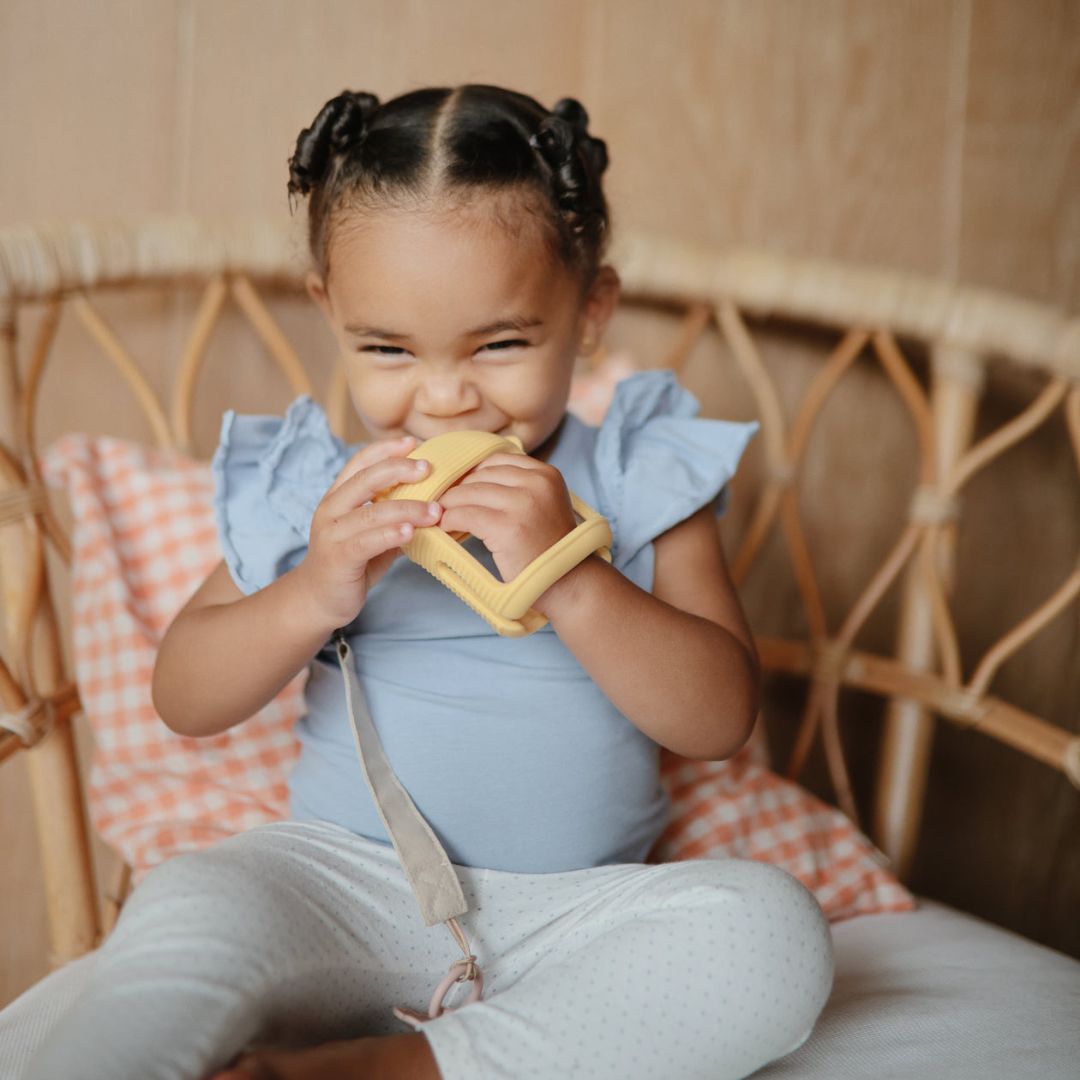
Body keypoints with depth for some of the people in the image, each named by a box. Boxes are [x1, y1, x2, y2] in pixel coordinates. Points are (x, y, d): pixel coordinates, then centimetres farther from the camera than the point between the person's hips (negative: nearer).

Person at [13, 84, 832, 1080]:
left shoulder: (642, 478, -1)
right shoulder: (312, 486, 3)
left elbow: (721, 721, -8)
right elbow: (184, 701, 2)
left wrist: (567, 576, -24)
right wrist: (313, 595, -18)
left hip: (576, 912, 2)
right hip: (345, 880, -2)